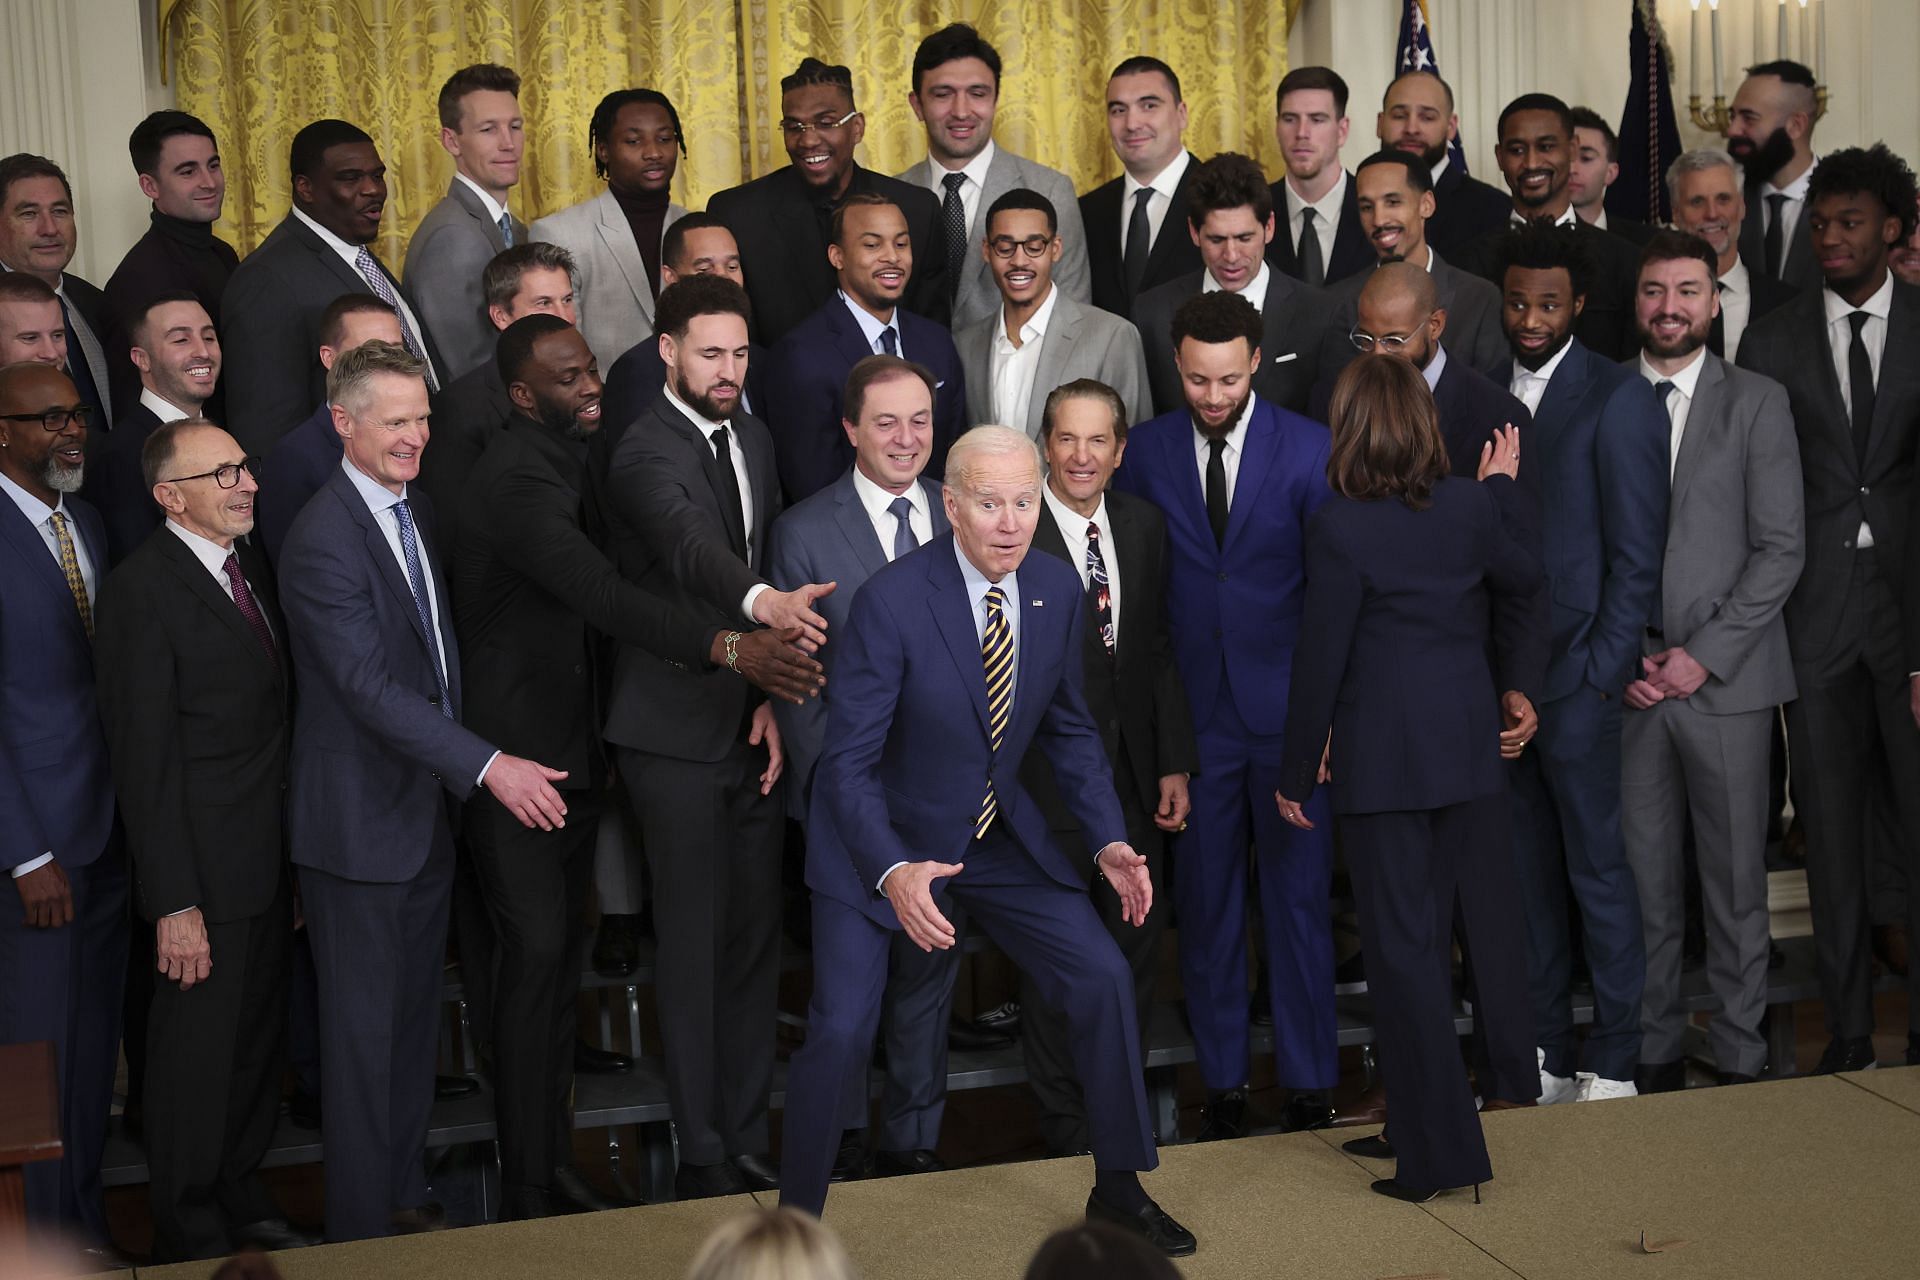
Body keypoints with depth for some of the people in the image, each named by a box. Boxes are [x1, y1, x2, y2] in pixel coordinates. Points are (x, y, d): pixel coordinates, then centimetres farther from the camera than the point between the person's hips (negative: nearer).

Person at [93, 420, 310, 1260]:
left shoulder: (249, 564, 9)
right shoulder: (141, 591, -15)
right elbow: (145, 760, -17)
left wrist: (296, 849, 9)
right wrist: (174, 904, -19)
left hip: (271, 860, 8)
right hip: (207, 871, -7)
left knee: (259, 1040, 19)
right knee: (197, 1054, 6)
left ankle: (240, 1193, 37)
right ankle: (191, 1234, 23)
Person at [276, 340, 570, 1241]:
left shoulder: (418, 513, 8)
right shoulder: (323, 541, -20)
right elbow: (370, 688, -26)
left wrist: (456, 775, 11)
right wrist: (486, 765, -30)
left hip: (427, 809, 8)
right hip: (359, 820, -8)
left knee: (414, 1013, 18)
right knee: (364, 1028, 3)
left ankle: (405, 1191, 33)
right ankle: (362, 1223, 17)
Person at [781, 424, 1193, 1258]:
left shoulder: (1057, 589, -7)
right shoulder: (891, 601, -24)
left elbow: (1069, 728, 7)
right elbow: (848, 762, -23)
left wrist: (1108, 841, -6)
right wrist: (893, 873, -38)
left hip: (998, 836, 5)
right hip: (884, 841, -5)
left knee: (1103, 978, -1)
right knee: (842, 1031, -15)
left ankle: (1118, 1190, 20)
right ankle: (798, 1222, 9)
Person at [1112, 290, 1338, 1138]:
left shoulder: (1310, 450, -3)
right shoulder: (1144, 452, 2)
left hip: (1290, 710, -2)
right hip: (1195, 712, 2)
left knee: (1298, 900, 5)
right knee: (1206, 904, 8)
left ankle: (1307, 1086, 17)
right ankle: (1222, 1083, 20)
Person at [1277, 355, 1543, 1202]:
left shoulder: (1340, 526, -13)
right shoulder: (1470, 505, 1)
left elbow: (1320, 657, -10)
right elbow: (1524, 581, 19)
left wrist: (1297, 772, -1)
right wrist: (1502, 492, 32)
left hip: (1382, 753, -5)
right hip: (1471, 745, 5)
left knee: (1403, 942, 2)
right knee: (1487, 924, 17)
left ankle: (1436, 1150, 7)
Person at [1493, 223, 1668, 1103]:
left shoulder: (1617, 398, -8)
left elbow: (1637, 556, -10)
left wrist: (1601, 674, -13)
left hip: (1576, 677, -6)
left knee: (1599, 872, 2)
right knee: (1527, 874, 12)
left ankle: (1614, 1063, 13)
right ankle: (1546, 1058, 23)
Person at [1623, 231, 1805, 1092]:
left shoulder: (1758, 402, 3)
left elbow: (1782, 548, -2)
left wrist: (1705, 654, -10)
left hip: (1725, 677, -1)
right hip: (1627, 681, 1)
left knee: (1735, 882, 3)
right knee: (1645, 882, 5)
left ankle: (1740, 1057, 15)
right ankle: (1655, 1052, 16)